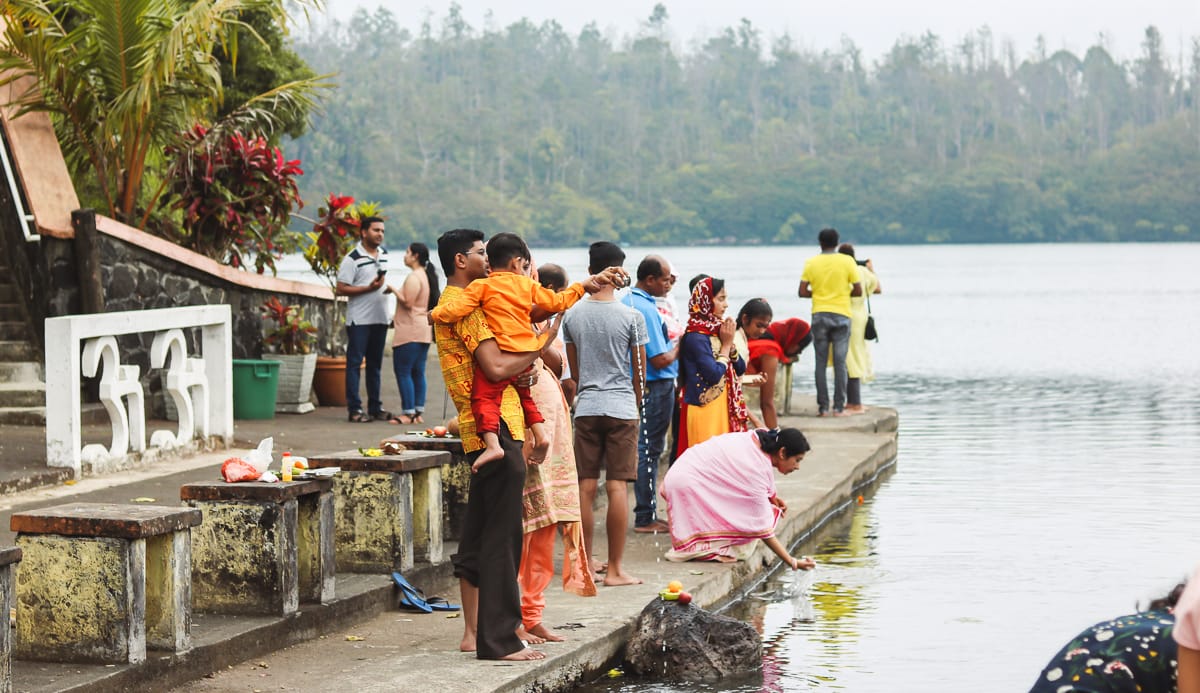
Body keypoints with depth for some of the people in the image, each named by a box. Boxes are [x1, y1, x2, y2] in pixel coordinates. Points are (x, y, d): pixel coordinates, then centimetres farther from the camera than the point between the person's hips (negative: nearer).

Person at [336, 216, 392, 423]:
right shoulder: (352, 258, -11)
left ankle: (375, 407, 18)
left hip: (380, 318, 7)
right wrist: (369, 288, -20)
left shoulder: (384, 254, 11)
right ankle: (355, 409, -1)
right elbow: (341, 289, -14)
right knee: (355, 363, -3)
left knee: (375, 364, 12)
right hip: (359, 320, -7)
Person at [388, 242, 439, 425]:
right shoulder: (427, 276, 16)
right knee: (418, 372, 10)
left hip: (409, 332, -10)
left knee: (403, 372, -6)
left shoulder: (413, 277, -14)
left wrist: (393, 289, -8)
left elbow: (407, 302, -20)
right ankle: (418, 412, 10)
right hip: (423, 331, 10)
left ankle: (408, 413, -7)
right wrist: (396, 319, 24)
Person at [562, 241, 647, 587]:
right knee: (617, 486, -2)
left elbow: (573, 367, 11)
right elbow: (639, 371, 1)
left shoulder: (572, 315, 2)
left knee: (586, 486, 8)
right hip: (621, 407, -3)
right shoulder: (631, 317, -8)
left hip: (586, 406, 3)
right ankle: (615, 568, -2)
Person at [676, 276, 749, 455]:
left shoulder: (717, 331, 11)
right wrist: (726, 345, -8)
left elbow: (740, 369, 14)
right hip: (704, 411, -8)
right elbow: (714, 375, -21)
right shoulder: (696, 338, -14)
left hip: (723, 407, 8)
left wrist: (731, 345, -3)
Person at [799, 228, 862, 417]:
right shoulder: (847, 262, -3)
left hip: (819, 315, 1)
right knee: (840, 362, 1)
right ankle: (839, 407, -1)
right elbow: (858, 291, -3)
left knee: (821, 362, 6)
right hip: (841, 315, -1)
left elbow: (802, 292, -1)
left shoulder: (811, 263, 1)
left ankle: (823, 407, 4)